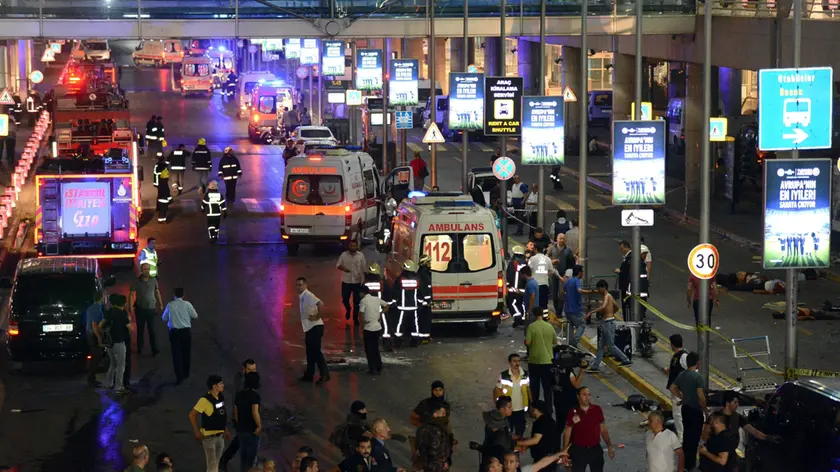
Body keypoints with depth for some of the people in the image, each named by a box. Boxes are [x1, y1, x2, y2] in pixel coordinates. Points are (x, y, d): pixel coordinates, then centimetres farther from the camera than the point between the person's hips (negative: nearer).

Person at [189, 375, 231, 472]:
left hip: (220, 435, 8)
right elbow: (192, 415, -16)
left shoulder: (221, 397, 4)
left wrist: (225, 430, 14)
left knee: (216, 464, 16)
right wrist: (197, 432, -16)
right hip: (209, 436, -7)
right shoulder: (205, 400, -19)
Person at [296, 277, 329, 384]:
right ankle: (309, 375, 22)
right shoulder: (301, 297, 13)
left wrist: (317, 317, -23)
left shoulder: (308, 296, -17)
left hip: (315, 327, -10)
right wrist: (304, 331, 21)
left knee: (316, 351, -8)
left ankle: (324, 375, -5)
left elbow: (320, 304, -35)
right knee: (310, 352, 14)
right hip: (309, 328, 10)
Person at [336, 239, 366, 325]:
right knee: (345, 299, 8)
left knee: (356, 301, 4)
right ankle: (348, 310, 42)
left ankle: (355, 318, 18)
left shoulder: (361, 255, -6)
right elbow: (337, 264, -2)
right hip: (346, 281, 1)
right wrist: (343, 268, -24)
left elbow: (364, 269, 0)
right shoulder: (344, 255, -6)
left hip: (357, 282, -1)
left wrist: (364, 280, -5)